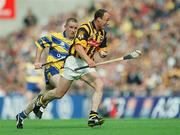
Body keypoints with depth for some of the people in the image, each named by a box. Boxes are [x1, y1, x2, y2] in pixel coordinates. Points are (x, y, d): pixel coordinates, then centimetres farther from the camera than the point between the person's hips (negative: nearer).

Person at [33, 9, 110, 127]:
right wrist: (88, 60, -44)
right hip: (74, 62, -6)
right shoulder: (85, 28, -17)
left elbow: (103, 49, 22)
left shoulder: (102, 33, 7)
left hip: (87, 64, 6)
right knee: (59, 94, 1)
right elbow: (78, 46, -30)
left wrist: (102, 52, -3)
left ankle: (93, 116, -24)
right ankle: (41, 100, 33)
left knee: (100, 85, -20)